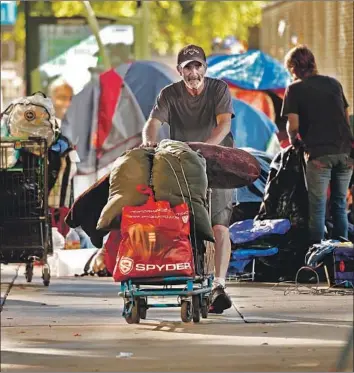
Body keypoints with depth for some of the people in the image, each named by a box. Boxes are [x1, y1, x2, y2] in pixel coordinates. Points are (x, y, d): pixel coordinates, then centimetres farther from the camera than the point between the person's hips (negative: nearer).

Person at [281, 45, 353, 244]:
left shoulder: (295, 89, 0)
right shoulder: (334, 83, 15)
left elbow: (293, 125, -4)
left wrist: (294, 139, 15)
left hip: (319, 153, -4)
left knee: (318, 205, 1)